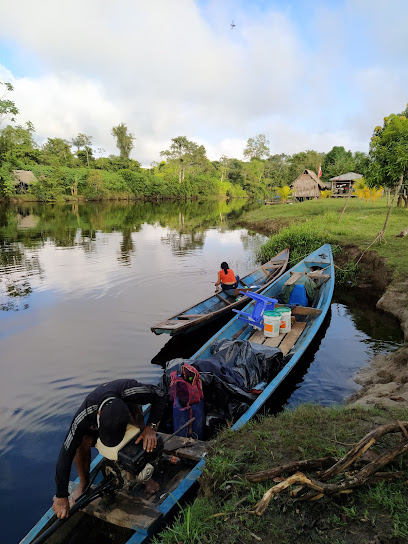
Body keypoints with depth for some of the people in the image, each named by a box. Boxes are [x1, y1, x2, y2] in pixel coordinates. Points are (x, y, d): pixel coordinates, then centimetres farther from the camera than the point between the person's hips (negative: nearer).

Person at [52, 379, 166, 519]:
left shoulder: (131, 390, -46)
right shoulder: (85, 415, -42)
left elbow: (160, 396, -26)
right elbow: (66, 453, -33)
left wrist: (151, 427, -37)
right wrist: (61, 497, -26)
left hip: (129, 405, 0)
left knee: (144, 439, -25)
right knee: (81, 443, -26)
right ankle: (83, 483, 2)